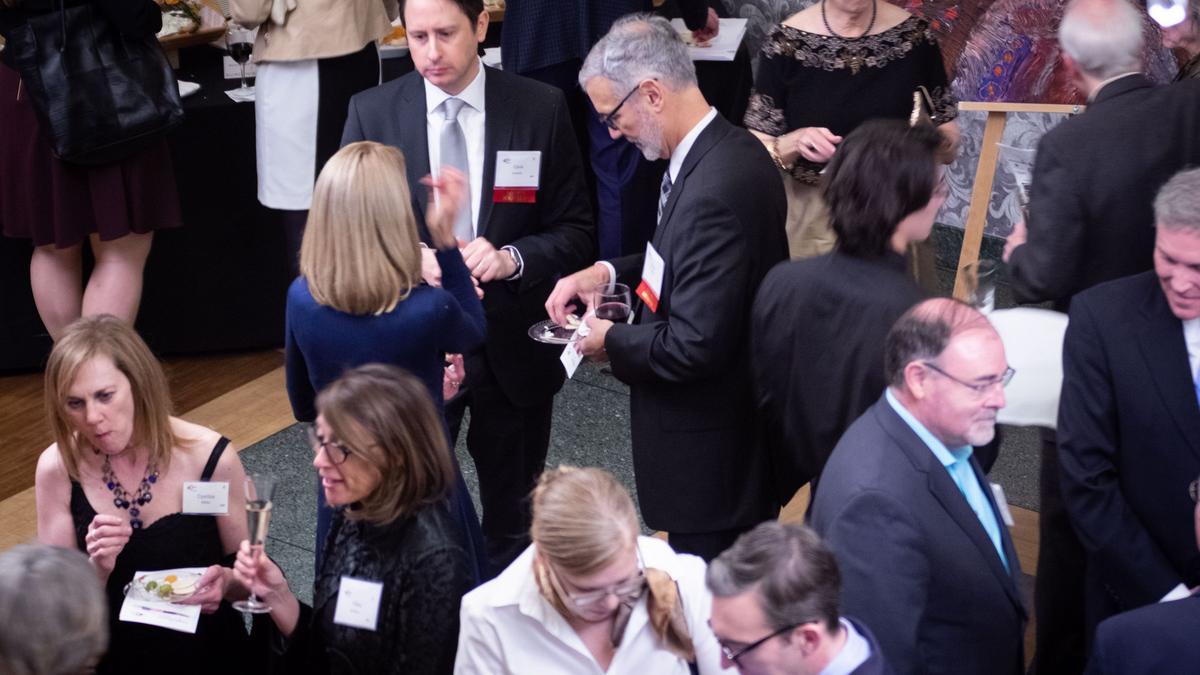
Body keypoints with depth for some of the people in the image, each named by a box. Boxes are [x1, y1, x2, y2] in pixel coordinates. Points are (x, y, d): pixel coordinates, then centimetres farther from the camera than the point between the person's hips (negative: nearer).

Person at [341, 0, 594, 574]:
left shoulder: (541, 109, -6)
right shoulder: (371, 113, -5)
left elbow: (575, 231, -3)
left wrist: (511, 259, -22)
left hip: (513, 346, 1)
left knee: (513, 518, 17)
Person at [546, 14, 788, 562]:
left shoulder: (714, 191, -29)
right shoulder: (730, 150, 2)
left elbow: (694, 347, -29)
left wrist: (611, 342, -11)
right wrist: (609, 271, 5)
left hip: (707, 451, -10)